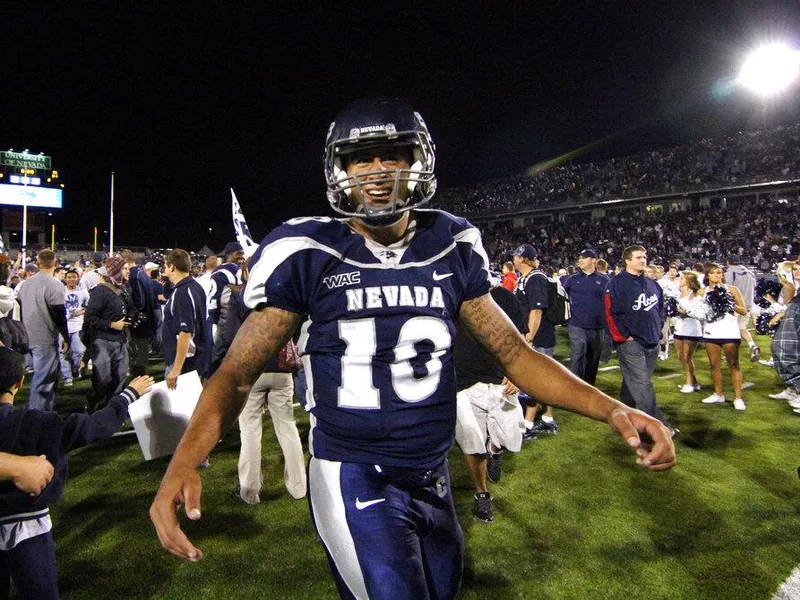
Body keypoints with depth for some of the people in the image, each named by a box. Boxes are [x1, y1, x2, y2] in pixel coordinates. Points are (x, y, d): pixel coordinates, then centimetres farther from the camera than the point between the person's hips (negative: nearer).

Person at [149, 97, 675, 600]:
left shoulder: (452, 252, -2)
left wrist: (611, 408, -11)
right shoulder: (309, 256, -12)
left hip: (432, 478, 5)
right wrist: (184, 461, -28)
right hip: (355, 481, -4)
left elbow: (514, 351, 1)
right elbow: (240, 371, -11)